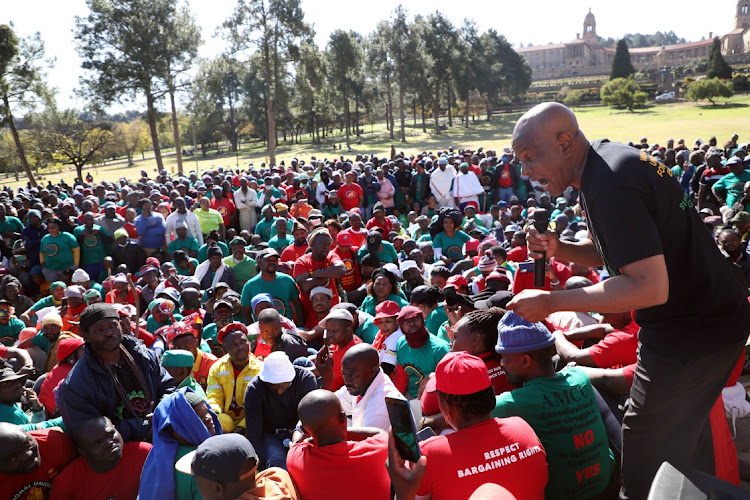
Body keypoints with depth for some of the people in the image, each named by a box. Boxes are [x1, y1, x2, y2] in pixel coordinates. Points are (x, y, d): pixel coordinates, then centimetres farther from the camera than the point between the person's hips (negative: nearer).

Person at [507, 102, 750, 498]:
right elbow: (614, 252, 15)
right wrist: (558, 249, -3)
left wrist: (550, 302, -28)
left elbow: (650, 287, -31)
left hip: (690, 335, -10)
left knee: (646, 454, 3)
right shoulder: (608, 157, 5)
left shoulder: (610, 186, -27)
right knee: (682, 442, 25)